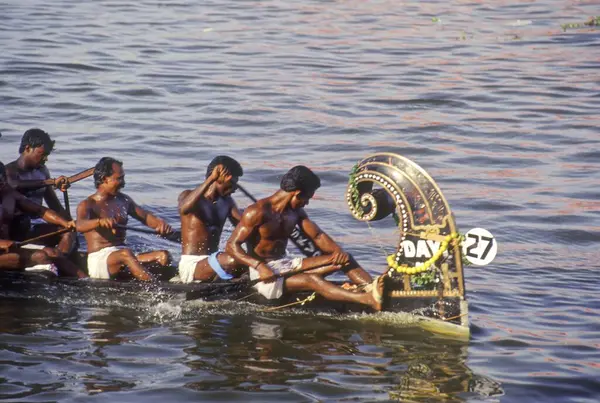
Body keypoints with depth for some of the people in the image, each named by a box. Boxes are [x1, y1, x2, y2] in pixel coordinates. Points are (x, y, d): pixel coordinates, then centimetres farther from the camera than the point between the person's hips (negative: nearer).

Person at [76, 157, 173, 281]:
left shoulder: (123, 200, 18)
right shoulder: (87, 205, -3)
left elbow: (145, 217, 13)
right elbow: (80, 226, -23)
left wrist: (161, 223, -12)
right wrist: (100, 222, -45)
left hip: (123, 259, 7)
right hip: (98, 259, -7)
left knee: (163, 256, -18)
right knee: (126, 254, -39)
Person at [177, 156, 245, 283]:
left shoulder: (227, 202, 14)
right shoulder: (189, 195, -6)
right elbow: (184, 209, -31)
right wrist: (210, 179, -36)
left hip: (213, 261, 8)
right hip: (190, 264, -8)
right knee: (234, 260, -32)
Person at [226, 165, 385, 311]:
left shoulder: (295, 212, 11)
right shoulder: (257, 212, -13)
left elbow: (317, 235, 8)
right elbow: (232, 246, -16)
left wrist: (337, 250, -15)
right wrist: (259, 266, -32)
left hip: (287, 266, 9)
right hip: (264, 274, -9)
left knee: (344, 259, -5)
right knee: (312, 279, -34)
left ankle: (374, 288, -29)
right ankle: (370, 300, -51)